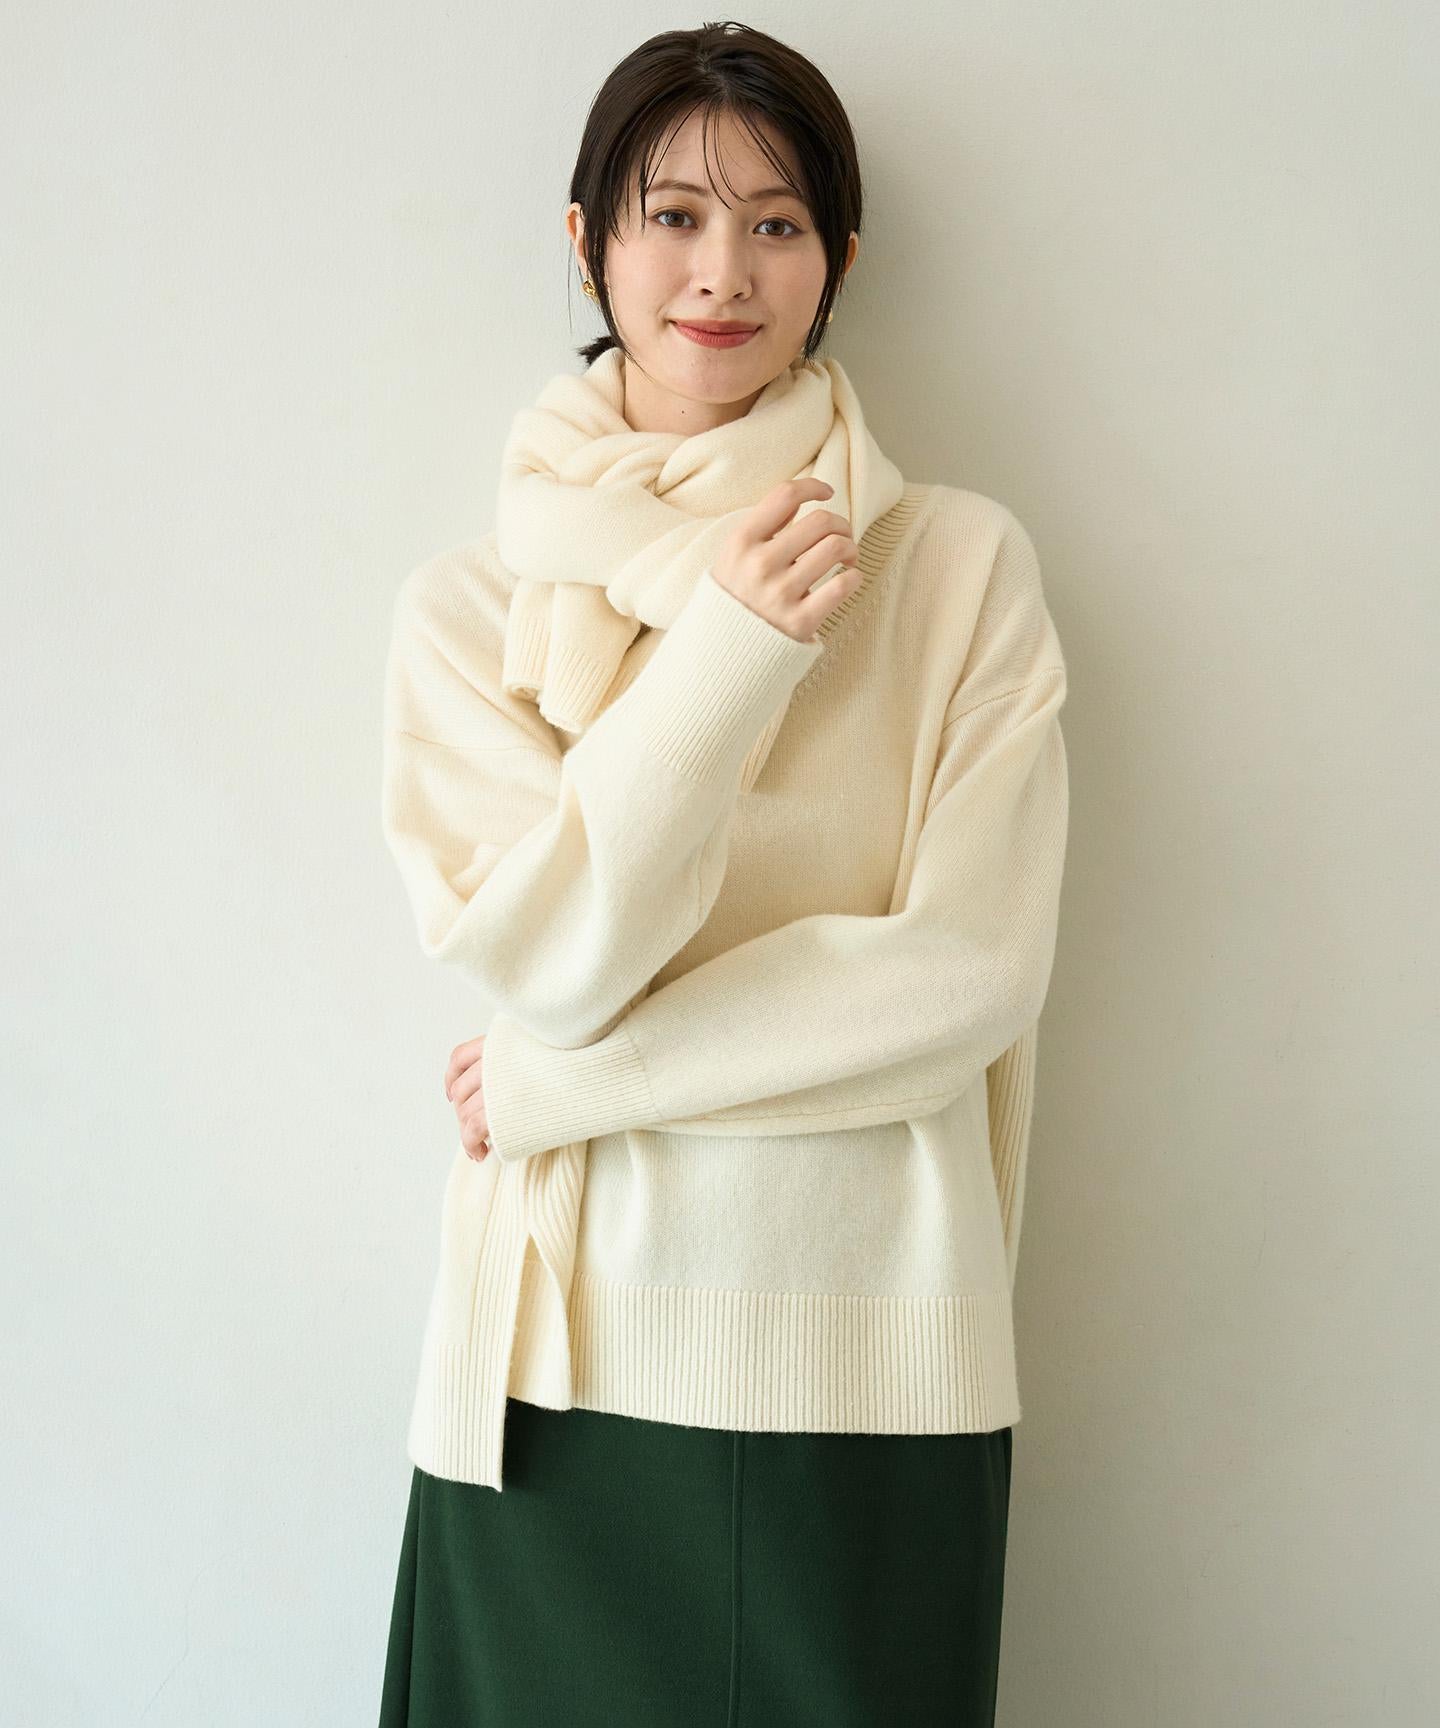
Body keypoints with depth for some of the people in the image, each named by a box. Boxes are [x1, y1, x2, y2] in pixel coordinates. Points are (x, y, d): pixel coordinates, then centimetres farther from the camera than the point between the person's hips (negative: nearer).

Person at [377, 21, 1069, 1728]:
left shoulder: (959, 565, -1)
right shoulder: (467, 601, 2)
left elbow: (971, 976, -9)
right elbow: (546, 962, -8)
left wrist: (563, 1078, -8)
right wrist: (729, 651, -18)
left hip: (874, 1351, 0)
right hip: (567, 1350, 1)